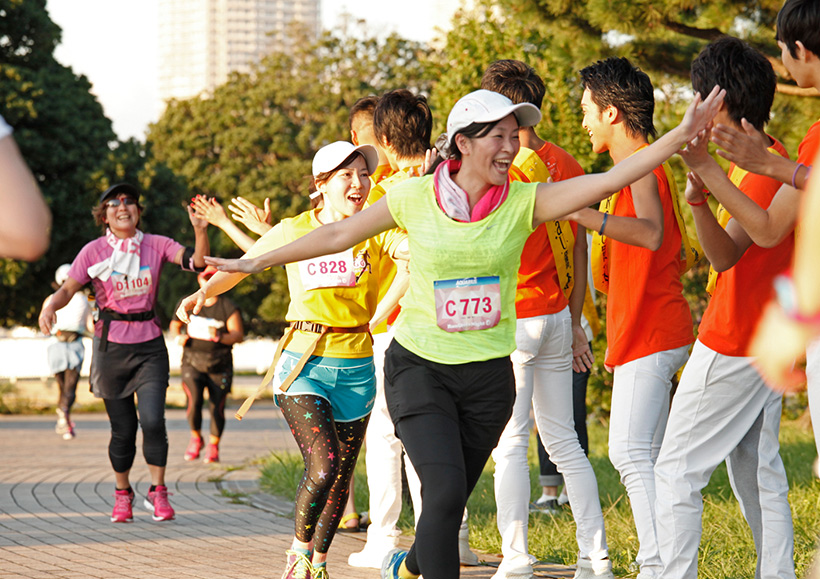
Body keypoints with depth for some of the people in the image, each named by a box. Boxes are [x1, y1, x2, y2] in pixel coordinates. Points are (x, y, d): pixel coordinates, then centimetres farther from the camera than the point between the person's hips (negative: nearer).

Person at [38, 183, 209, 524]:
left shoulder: (156, 245, 0)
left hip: (150, 346, 1)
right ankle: (122, 494, 25)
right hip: (112, 346, -1)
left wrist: (200, 230, -28)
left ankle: (157, 492, 0)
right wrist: (49, 306, -27)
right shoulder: (93, 252, -3)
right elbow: (67, 289, -6)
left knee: (153, 420, -15)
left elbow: (196, 262, -10)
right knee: (122, 428, 4)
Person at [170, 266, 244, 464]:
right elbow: (175, 324, 20)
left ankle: (213, 447, 21)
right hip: (193, 362, 1)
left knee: (217, 408, -3)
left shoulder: (228, 308, -2)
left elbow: (239, 335, -7)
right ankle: (196, 438, 9)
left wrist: (220, 337, -25)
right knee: (194, 401, -19)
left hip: (219, 366, -1)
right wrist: (178, 337, -2)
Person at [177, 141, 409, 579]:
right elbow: (239, 267, 11)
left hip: (356, 370, 2)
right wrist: (204, 292, -3)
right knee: (323, 465, -20)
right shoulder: (294, 231, -1)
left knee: (340, 479, 9)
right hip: (304, 365, -2)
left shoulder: (375, 232, 0)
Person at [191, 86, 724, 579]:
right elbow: (338, 235, 5)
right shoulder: (415, 198, -5)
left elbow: (607, 181, -15)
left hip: (488, 375, 2)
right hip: (419, 367, -2)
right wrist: (256, 262, 9)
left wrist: (681, 136, -25)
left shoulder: (524, 202, -5)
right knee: (445, 491, -20)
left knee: (449, 505, 11)